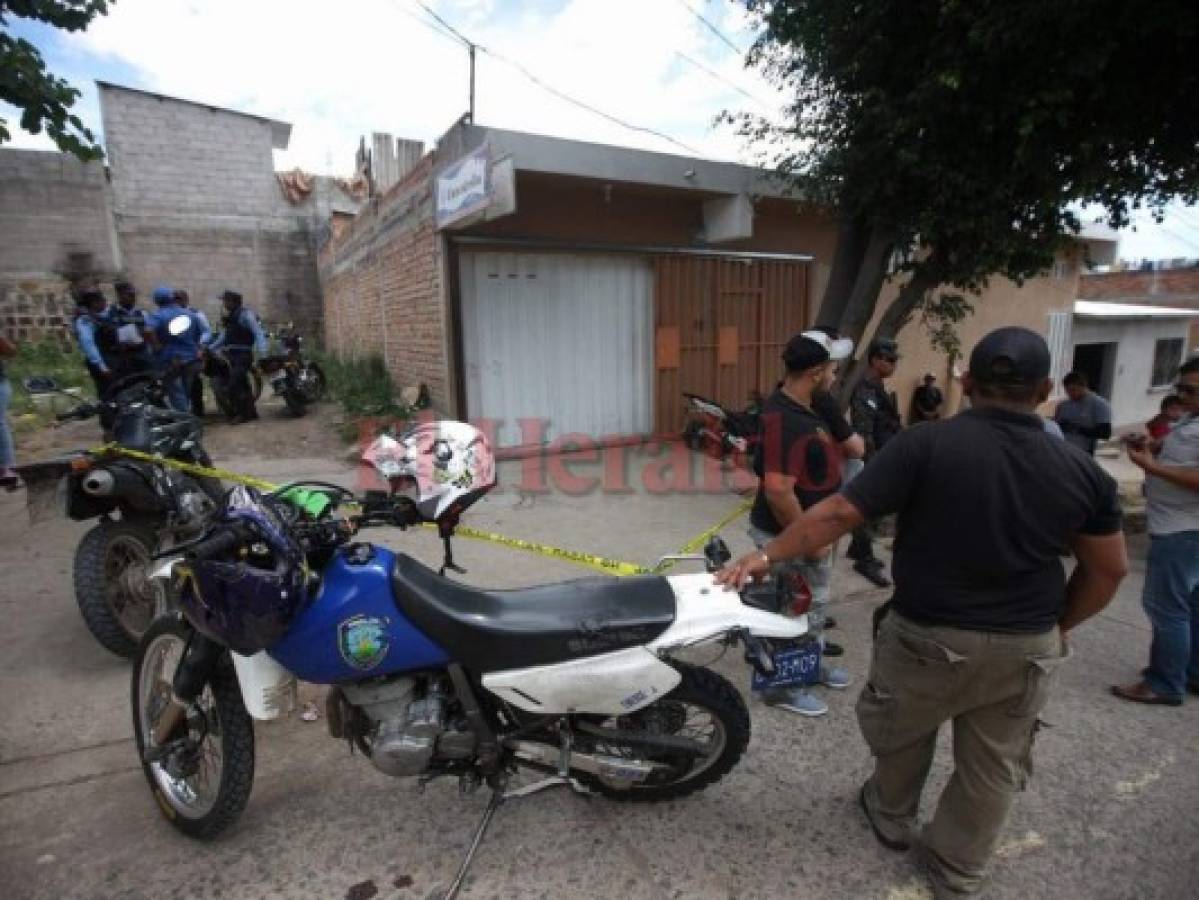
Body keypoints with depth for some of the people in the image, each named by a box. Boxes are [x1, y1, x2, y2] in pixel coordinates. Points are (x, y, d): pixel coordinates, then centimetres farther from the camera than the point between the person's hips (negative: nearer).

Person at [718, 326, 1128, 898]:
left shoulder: (926, 445, -19)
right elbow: (1108, 570, 3)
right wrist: (1058, 626, 17)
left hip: (930, 638, -3)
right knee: (992, 768, 21)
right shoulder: (1083, 470, -5)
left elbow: (839, 513, -21)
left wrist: (766, 556, -12)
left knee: (901, 737, 25)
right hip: (1027, 648, 3)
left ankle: (891, 818, 48)